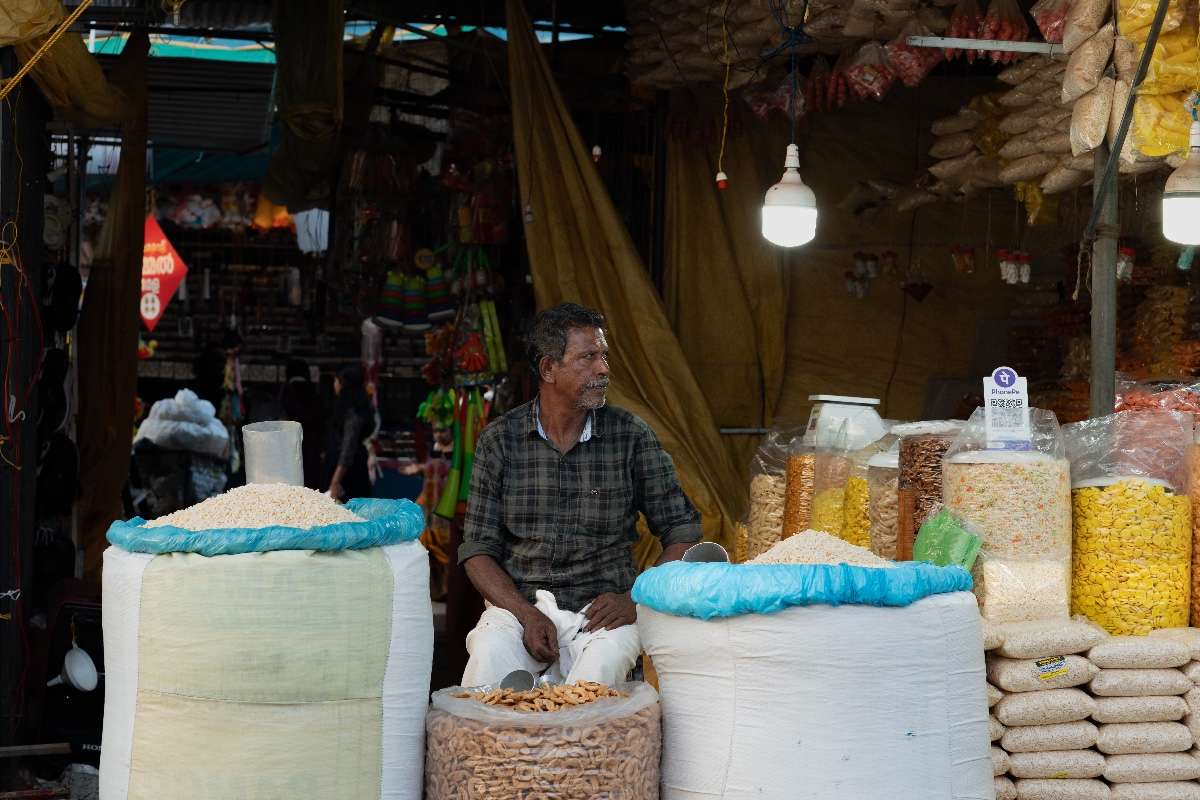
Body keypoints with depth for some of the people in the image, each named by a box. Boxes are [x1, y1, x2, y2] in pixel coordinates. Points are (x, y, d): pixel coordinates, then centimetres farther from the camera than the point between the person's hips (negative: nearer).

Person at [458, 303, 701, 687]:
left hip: (601, 609, 0)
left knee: (602, 665, -34)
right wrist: (525, 614, -14)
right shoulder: (499, 440, 4)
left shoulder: (630, 435, 4)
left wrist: (638, 601, -7)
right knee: (489, 655, -33)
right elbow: (478, 550, 3)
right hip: (518, 602, 0)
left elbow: (681, 530, 8)